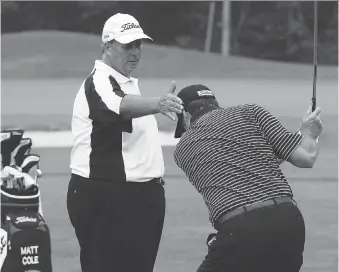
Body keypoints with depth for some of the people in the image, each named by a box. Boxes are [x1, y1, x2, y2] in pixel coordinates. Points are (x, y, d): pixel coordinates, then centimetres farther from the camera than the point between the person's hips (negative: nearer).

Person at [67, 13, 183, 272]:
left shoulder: (128, 83, 16)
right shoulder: (98, 83, -16)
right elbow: (120, 106, -38)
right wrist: (157, 105, -56)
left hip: (142, 197, 10)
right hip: (103, 199, -10)